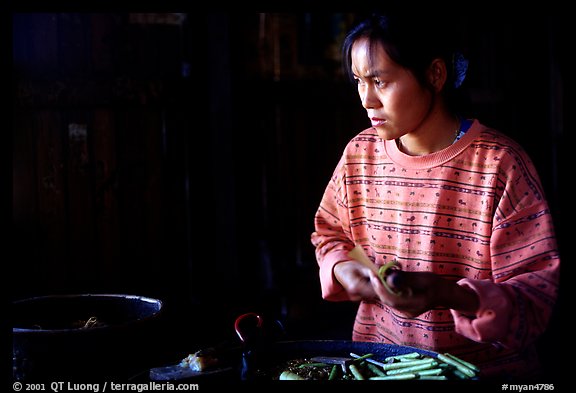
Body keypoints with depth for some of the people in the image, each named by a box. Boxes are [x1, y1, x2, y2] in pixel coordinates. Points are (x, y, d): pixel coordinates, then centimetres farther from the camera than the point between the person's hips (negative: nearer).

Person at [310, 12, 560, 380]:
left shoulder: (500, 163, -13)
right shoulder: (360, 153, 2)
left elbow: (538, 286, -13)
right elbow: (330, 231, 18)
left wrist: (450, 294, -29)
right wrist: (341, 268, -4)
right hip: (379, 362, 3)